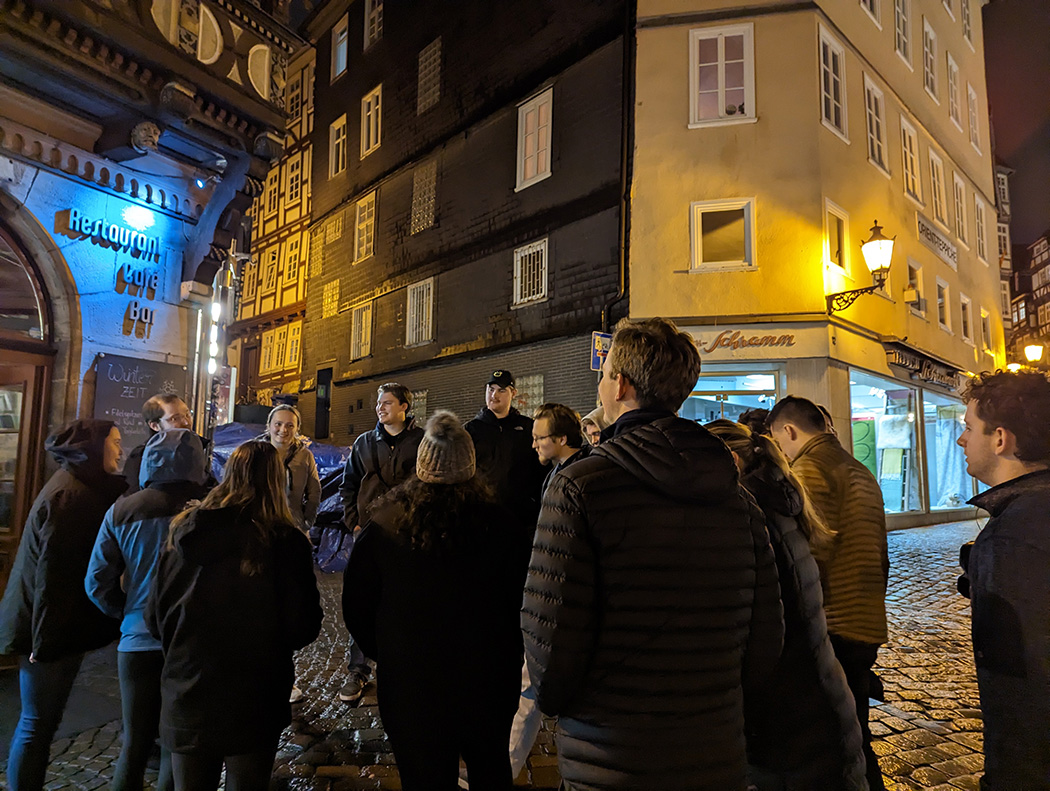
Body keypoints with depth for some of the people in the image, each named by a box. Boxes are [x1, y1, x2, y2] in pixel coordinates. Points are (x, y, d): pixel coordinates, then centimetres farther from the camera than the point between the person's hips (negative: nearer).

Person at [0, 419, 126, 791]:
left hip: (61, 627, 9)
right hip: (54, 630, -9)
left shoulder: (82, 489, 11)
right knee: (38, 725, 3)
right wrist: (46, 639, -21)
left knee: (40, 722, 18)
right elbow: (52, 572, -22)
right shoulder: (70, 495, -20)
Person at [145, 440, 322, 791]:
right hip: (253, 706, -3)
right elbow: (304, 628, -9)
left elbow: (154, 617, 4)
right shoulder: (286, 541, -16)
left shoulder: (184, 531, -6)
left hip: (185, 703, 3)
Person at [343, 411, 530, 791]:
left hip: (409, 689, 0)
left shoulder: (383, 527, -15)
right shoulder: (502, 527, -17)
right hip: (488, 685, 1)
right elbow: (523, 603, -9)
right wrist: (508, 659, 9)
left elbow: (356, 607, -4)